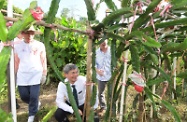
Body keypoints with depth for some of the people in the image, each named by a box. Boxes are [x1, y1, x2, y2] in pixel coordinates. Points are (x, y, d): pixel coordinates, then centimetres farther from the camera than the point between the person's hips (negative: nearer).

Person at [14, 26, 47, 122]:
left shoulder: (40, 45, -2)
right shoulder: (18, 46, 4)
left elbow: (43, 61, 3)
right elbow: (16, 62, 10)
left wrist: (44, 74, 1)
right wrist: (14, 76, 11)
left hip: (36, 74, -2)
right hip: (22, 75, 3)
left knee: (34, 96, -5)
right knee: (24, 96, 7)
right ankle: (36, 103, 39)